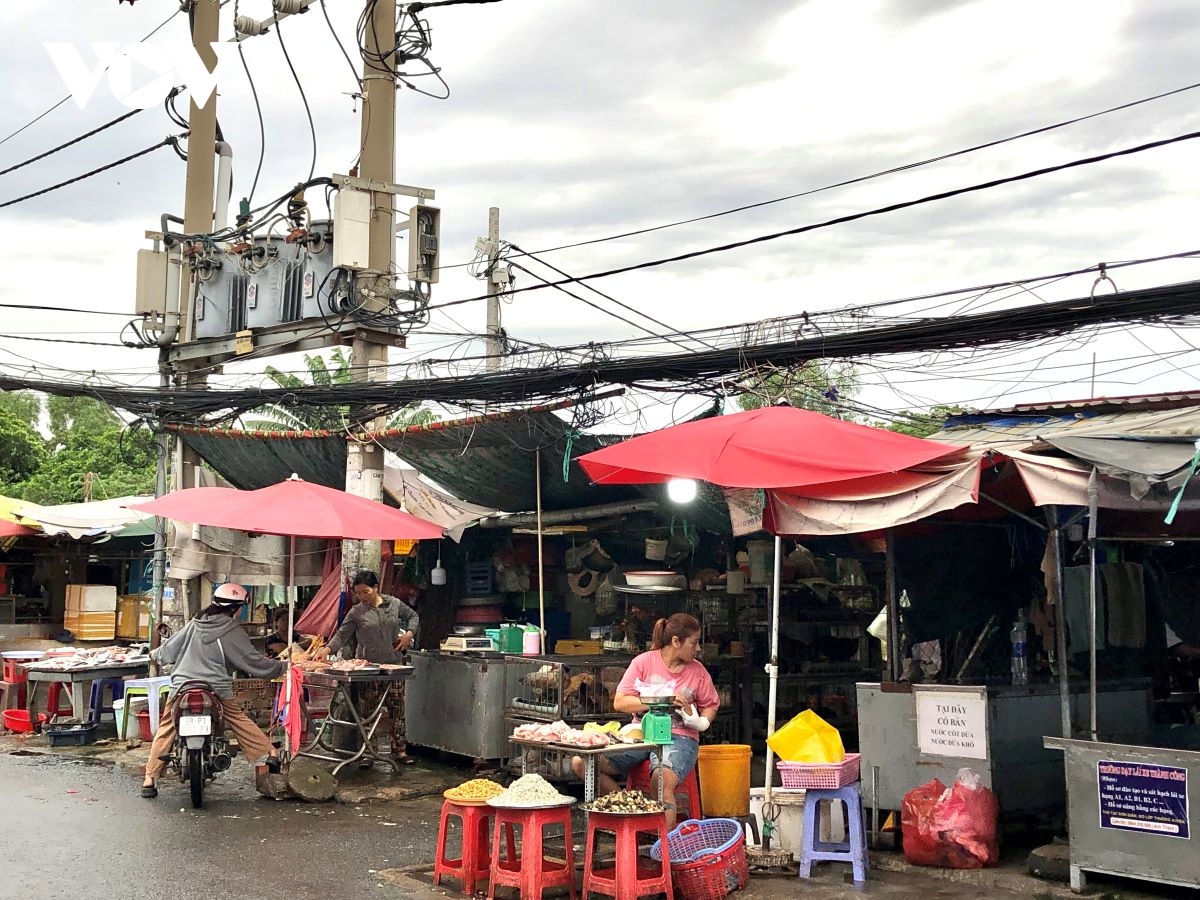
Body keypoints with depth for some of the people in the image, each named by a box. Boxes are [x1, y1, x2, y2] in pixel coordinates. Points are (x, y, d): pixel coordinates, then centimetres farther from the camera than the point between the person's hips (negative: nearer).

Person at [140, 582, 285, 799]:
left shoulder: (195, 624, 10)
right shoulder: (232, 631, -2)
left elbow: (171, 648, 20)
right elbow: (253, 661, 0)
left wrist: (156, 654, 41)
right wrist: (279, 667, 12)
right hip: (216, 690, -3)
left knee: (166, 729, 11)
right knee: (240, 721, 15)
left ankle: (150, 780, 7)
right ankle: (267, 755, 11)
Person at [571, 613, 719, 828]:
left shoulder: (698, 671, 7)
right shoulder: (644, 662, 3)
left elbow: (711, 705, 19)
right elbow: (619, 702, -2)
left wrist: (702, 722, -4)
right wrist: (659, 701, -12)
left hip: (679, 737, -2)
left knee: (663, 779, -38)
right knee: (581, 762, -16)